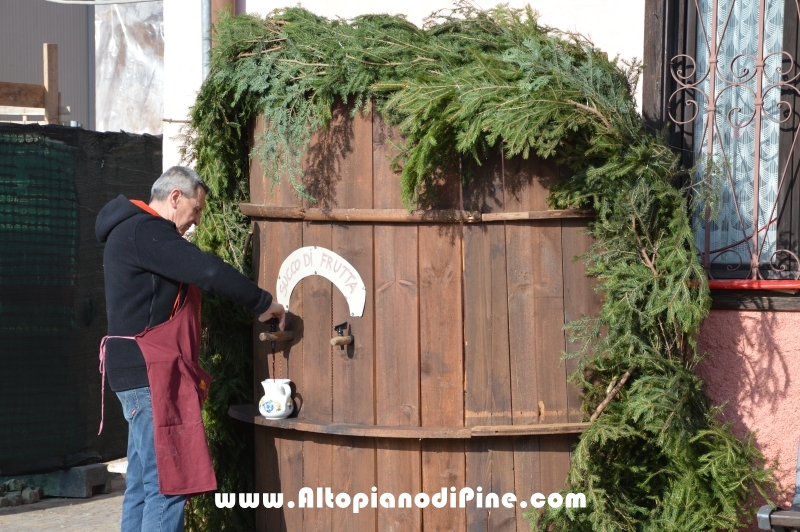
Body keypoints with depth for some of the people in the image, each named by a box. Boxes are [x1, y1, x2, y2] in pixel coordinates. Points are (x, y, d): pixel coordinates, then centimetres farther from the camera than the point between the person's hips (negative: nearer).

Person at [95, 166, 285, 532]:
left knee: (144, 483, 11)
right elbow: (208, 271, -22)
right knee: (168, 482, -13)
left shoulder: (136, 231, 21)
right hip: (150, 373, -11)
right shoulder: (143, 231, -14)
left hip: (147, 373, 11)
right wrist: (263, 304, -11)